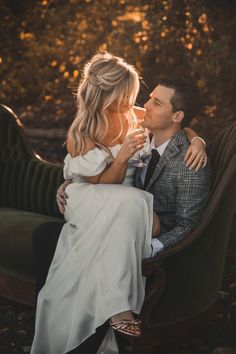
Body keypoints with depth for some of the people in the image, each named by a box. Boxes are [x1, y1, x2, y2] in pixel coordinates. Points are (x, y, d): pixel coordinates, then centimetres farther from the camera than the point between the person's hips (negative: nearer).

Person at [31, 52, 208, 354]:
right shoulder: (80, 137, -12)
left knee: (151, 223, -33)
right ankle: (118, 304, -38)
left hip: (126, 205, 4)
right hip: (90, 201, -4)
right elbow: (103, 183, -9)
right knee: (134, 204, -37)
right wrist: (123, 156, -27)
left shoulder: (132, 115, -1)